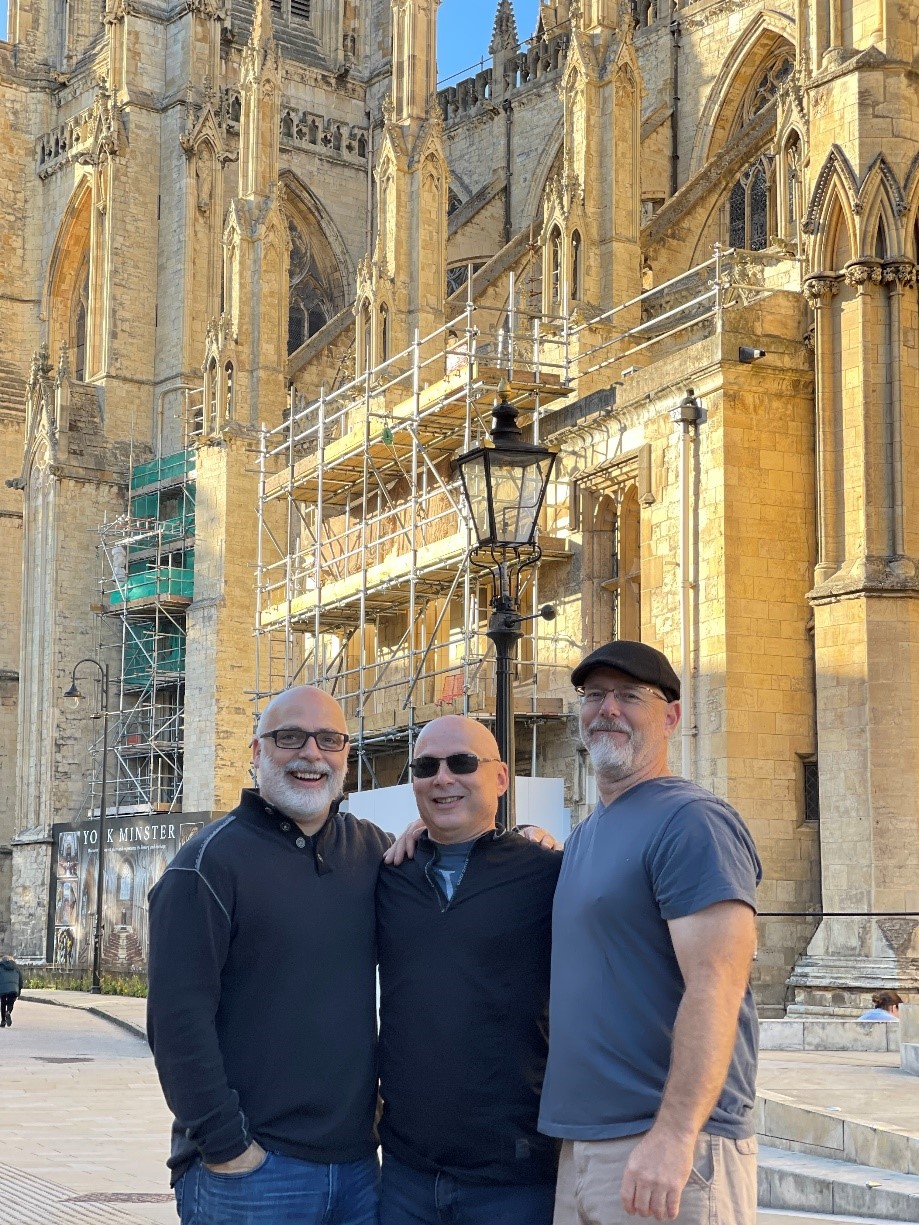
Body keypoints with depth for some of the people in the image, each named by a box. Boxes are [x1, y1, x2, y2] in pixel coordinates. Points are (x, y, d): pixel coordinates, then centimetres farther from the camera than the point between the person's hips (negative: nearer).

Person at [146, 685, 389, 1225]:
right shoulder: (213, 859, -7)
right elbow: (178, 1017, -13)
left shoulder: (372, 850, 9)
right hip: (251, 1166, -5)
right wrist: (224, 1145, -14)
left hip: (357, 1159, 5)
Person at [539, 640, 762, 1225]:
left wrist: (675, 1133, -30)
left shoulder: (691, 821, -11)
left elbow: (715, 986, -20)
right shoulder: (586, 833, 17)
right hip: (579, 1146, 8)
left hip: (668, 1151, -8)